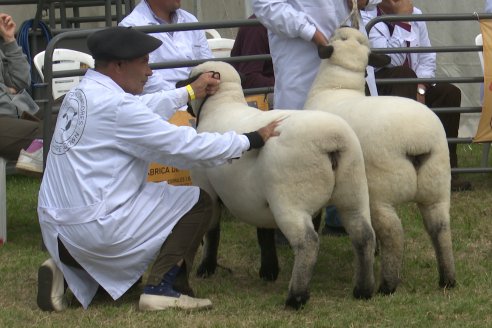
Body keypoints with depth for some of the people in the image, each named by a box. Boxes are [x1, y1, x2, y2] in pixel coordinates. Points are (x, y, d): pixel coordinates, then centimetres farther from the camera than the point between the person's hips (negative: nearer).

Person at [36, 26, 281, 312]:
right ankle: (163, 288, -1)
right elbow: (185, 146, -16)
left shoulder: (80, 95, 10)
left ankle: (67, 268, 13)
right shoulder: (115, 106, -17)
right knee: (197, 201, 3)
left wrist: (192, 92, 36)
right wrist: (253, 140, -7)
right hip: (95, 230, -9)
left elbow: (143, 109, 28)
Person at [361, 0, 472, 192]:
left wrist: (420, 88, -11)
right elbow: (391, 60, -26)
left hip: (410, 87, 6)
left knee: (450, 93, -16)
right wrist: (403, 21, -24)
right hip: (376, 87, -6)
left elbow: (427, 58, 6)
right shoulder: (366, 18, -14)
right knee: (404, 74, -35)